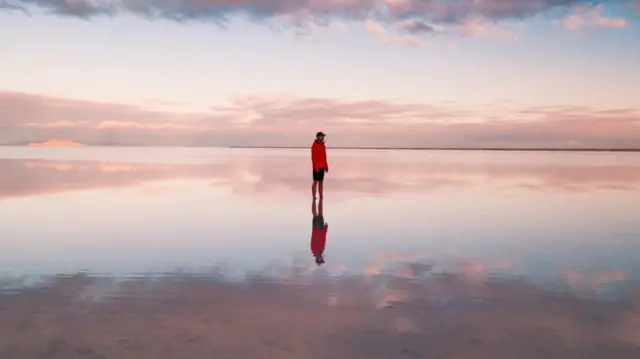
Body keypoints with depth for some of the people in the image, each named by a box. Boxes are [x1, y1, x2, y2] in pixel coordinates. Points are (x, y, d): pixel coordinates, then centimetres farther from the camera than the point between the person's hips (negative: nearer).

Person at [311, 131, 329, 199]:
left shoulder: (323, 145, 14)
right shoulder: (315, 145, -12)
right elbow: (313, 157, -16)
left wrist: (326, 166, 14)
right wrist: (316, 167, -21)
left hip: (322, 167, 8)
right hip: (317, 167, -8)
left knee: (321, 182, 9)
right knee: (315, 182, -6)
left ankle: (321, 197, 13)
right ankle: (314, 197, -3)